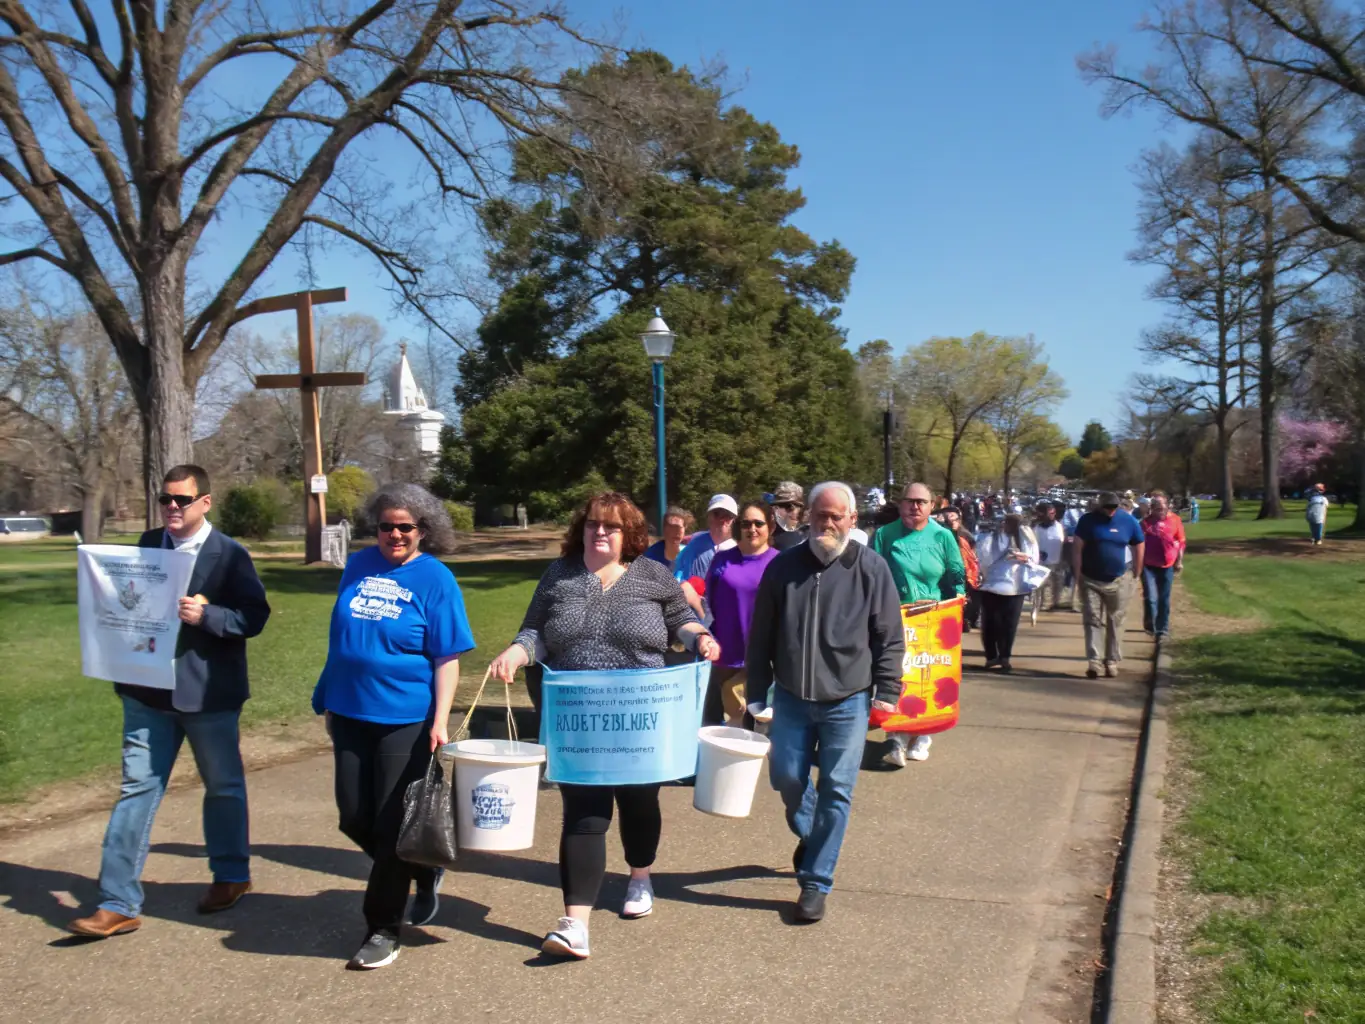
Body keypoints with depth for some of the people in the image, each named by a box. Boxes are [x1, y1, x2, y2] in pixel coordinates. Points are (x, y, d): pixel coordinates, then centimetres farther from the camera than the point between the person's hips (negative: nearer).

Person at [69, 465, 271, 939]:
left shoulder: (229, 554, -8)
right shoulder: (147, 544, 8)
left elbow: (254, 616, -12)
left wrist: (205, 615, -26)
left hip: (208, 692, -4)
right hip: (148, 690, 4)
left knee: (223, 786, 12)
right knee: (137, 788, 3)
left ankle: (232, 875, 31)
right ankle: (118, 903, 8)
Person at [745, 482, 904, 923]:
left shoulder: (871, 568, -5)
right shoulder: (783, 566, 1)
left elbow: (890, 638, -1)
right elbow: (760, 637, 6)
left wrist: (887, 691, -6)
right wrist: (756, 692, 6)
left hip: (847, 702, -2)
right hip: (792, 698, 2)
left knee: (835, 792, 2)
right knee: (786, 777, 9)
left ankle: (815, 882, 14)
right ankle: (807, 834, 41)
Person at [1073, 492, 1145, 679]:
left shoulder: (1129, 521, -3)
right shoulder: (1088, 520, -7)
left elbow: (1138, 549, 6)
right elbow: (1077, 549, -7)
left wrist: (1136, 576, 5)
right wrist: (1078, 576, -10)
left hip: (1118, 582, 1)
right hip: (1090, 581, -1)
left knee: (1115, 623, 7)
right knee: (1092, 621, -4)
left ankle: (1112, 662, 14)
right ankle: (1093, 662, -5)